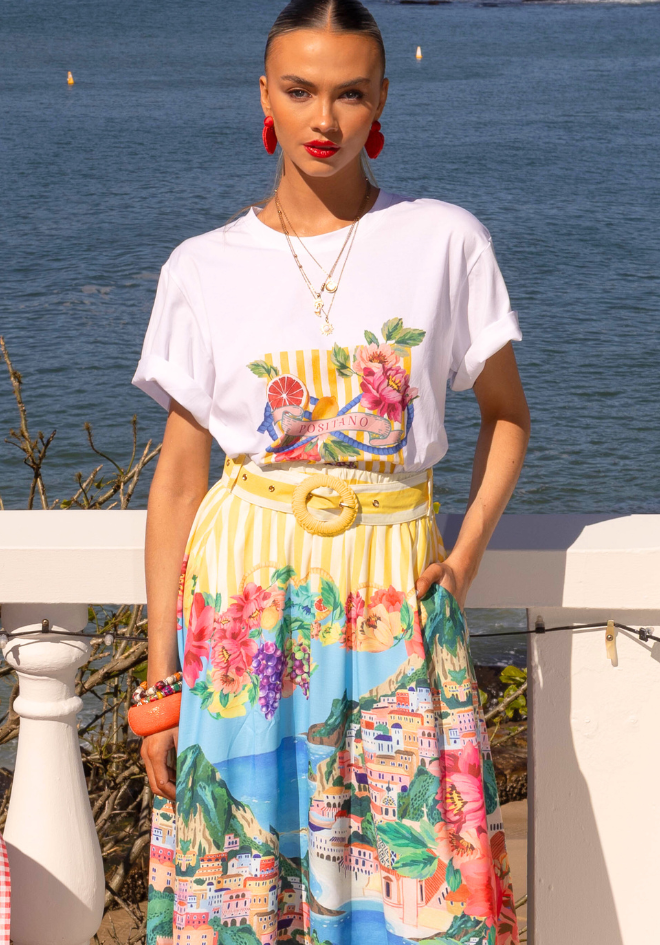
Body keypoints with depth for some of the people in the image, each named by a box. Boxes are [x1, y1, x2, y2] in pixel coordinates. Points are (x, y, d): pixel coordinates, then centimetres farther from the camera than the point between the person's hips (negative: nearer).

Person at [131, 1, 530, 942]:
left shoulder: (445, 240, 2)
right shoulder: (204, 269, 2)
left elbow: (506, 411, 13)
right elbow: (179, 476, 4)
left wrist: (465, 556, -2)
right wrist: (159, 680, 1)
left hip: (396, 583, 0)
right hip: (246, 582, 0)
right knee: (246, 865, 3)